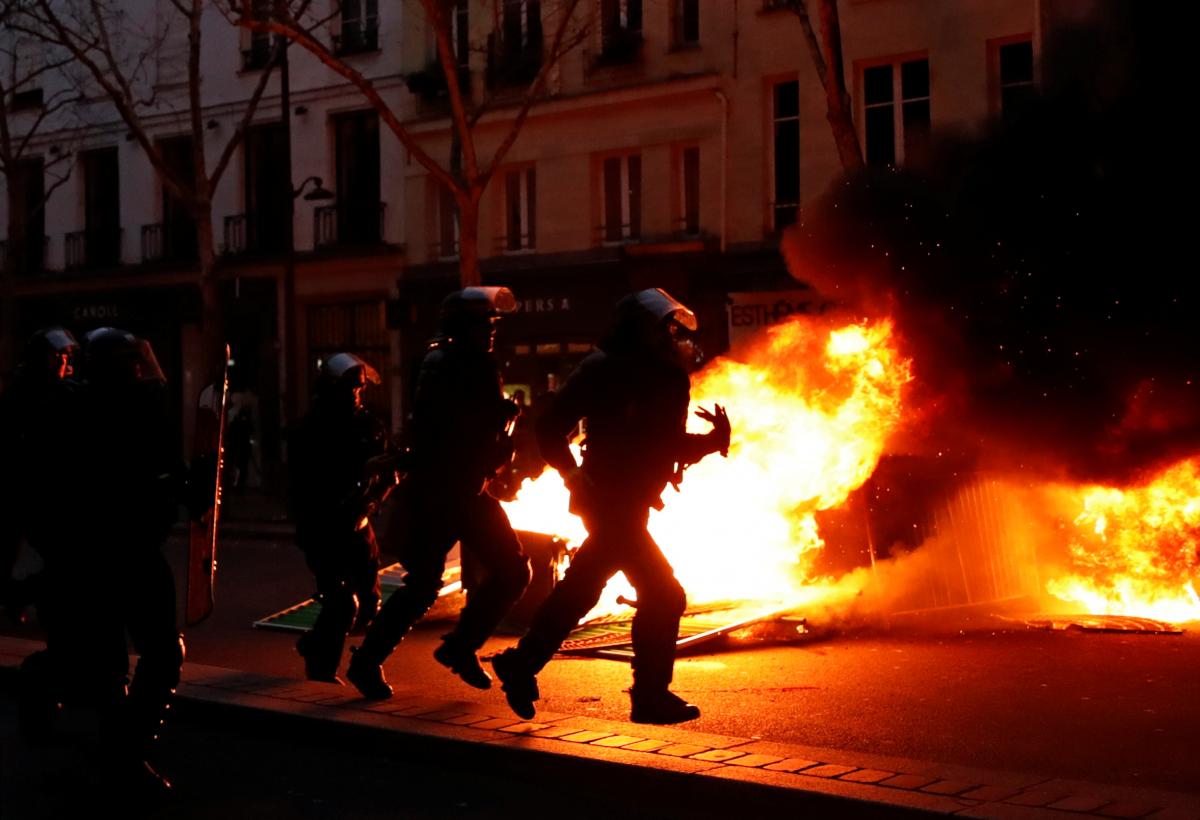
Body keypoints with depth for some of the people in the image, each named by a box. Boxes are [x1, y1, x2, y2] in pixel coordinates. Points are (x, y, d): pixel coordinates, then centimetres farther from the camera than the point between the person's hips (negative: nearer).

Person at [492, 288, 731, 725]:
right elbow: (551, 427, -11)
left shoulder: (665, 377, 11)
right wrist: (573, 475, -16)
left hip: (628, 504, 9)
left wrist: (714, 439, -2)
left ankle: (521, 666, 27)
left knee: (580, 589, 16)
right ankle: (651, 697, 3)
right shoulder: (605, 369, -12)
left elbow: (670, 444, 14)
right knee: (663, 595, -7)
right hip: (612, 503, -9)